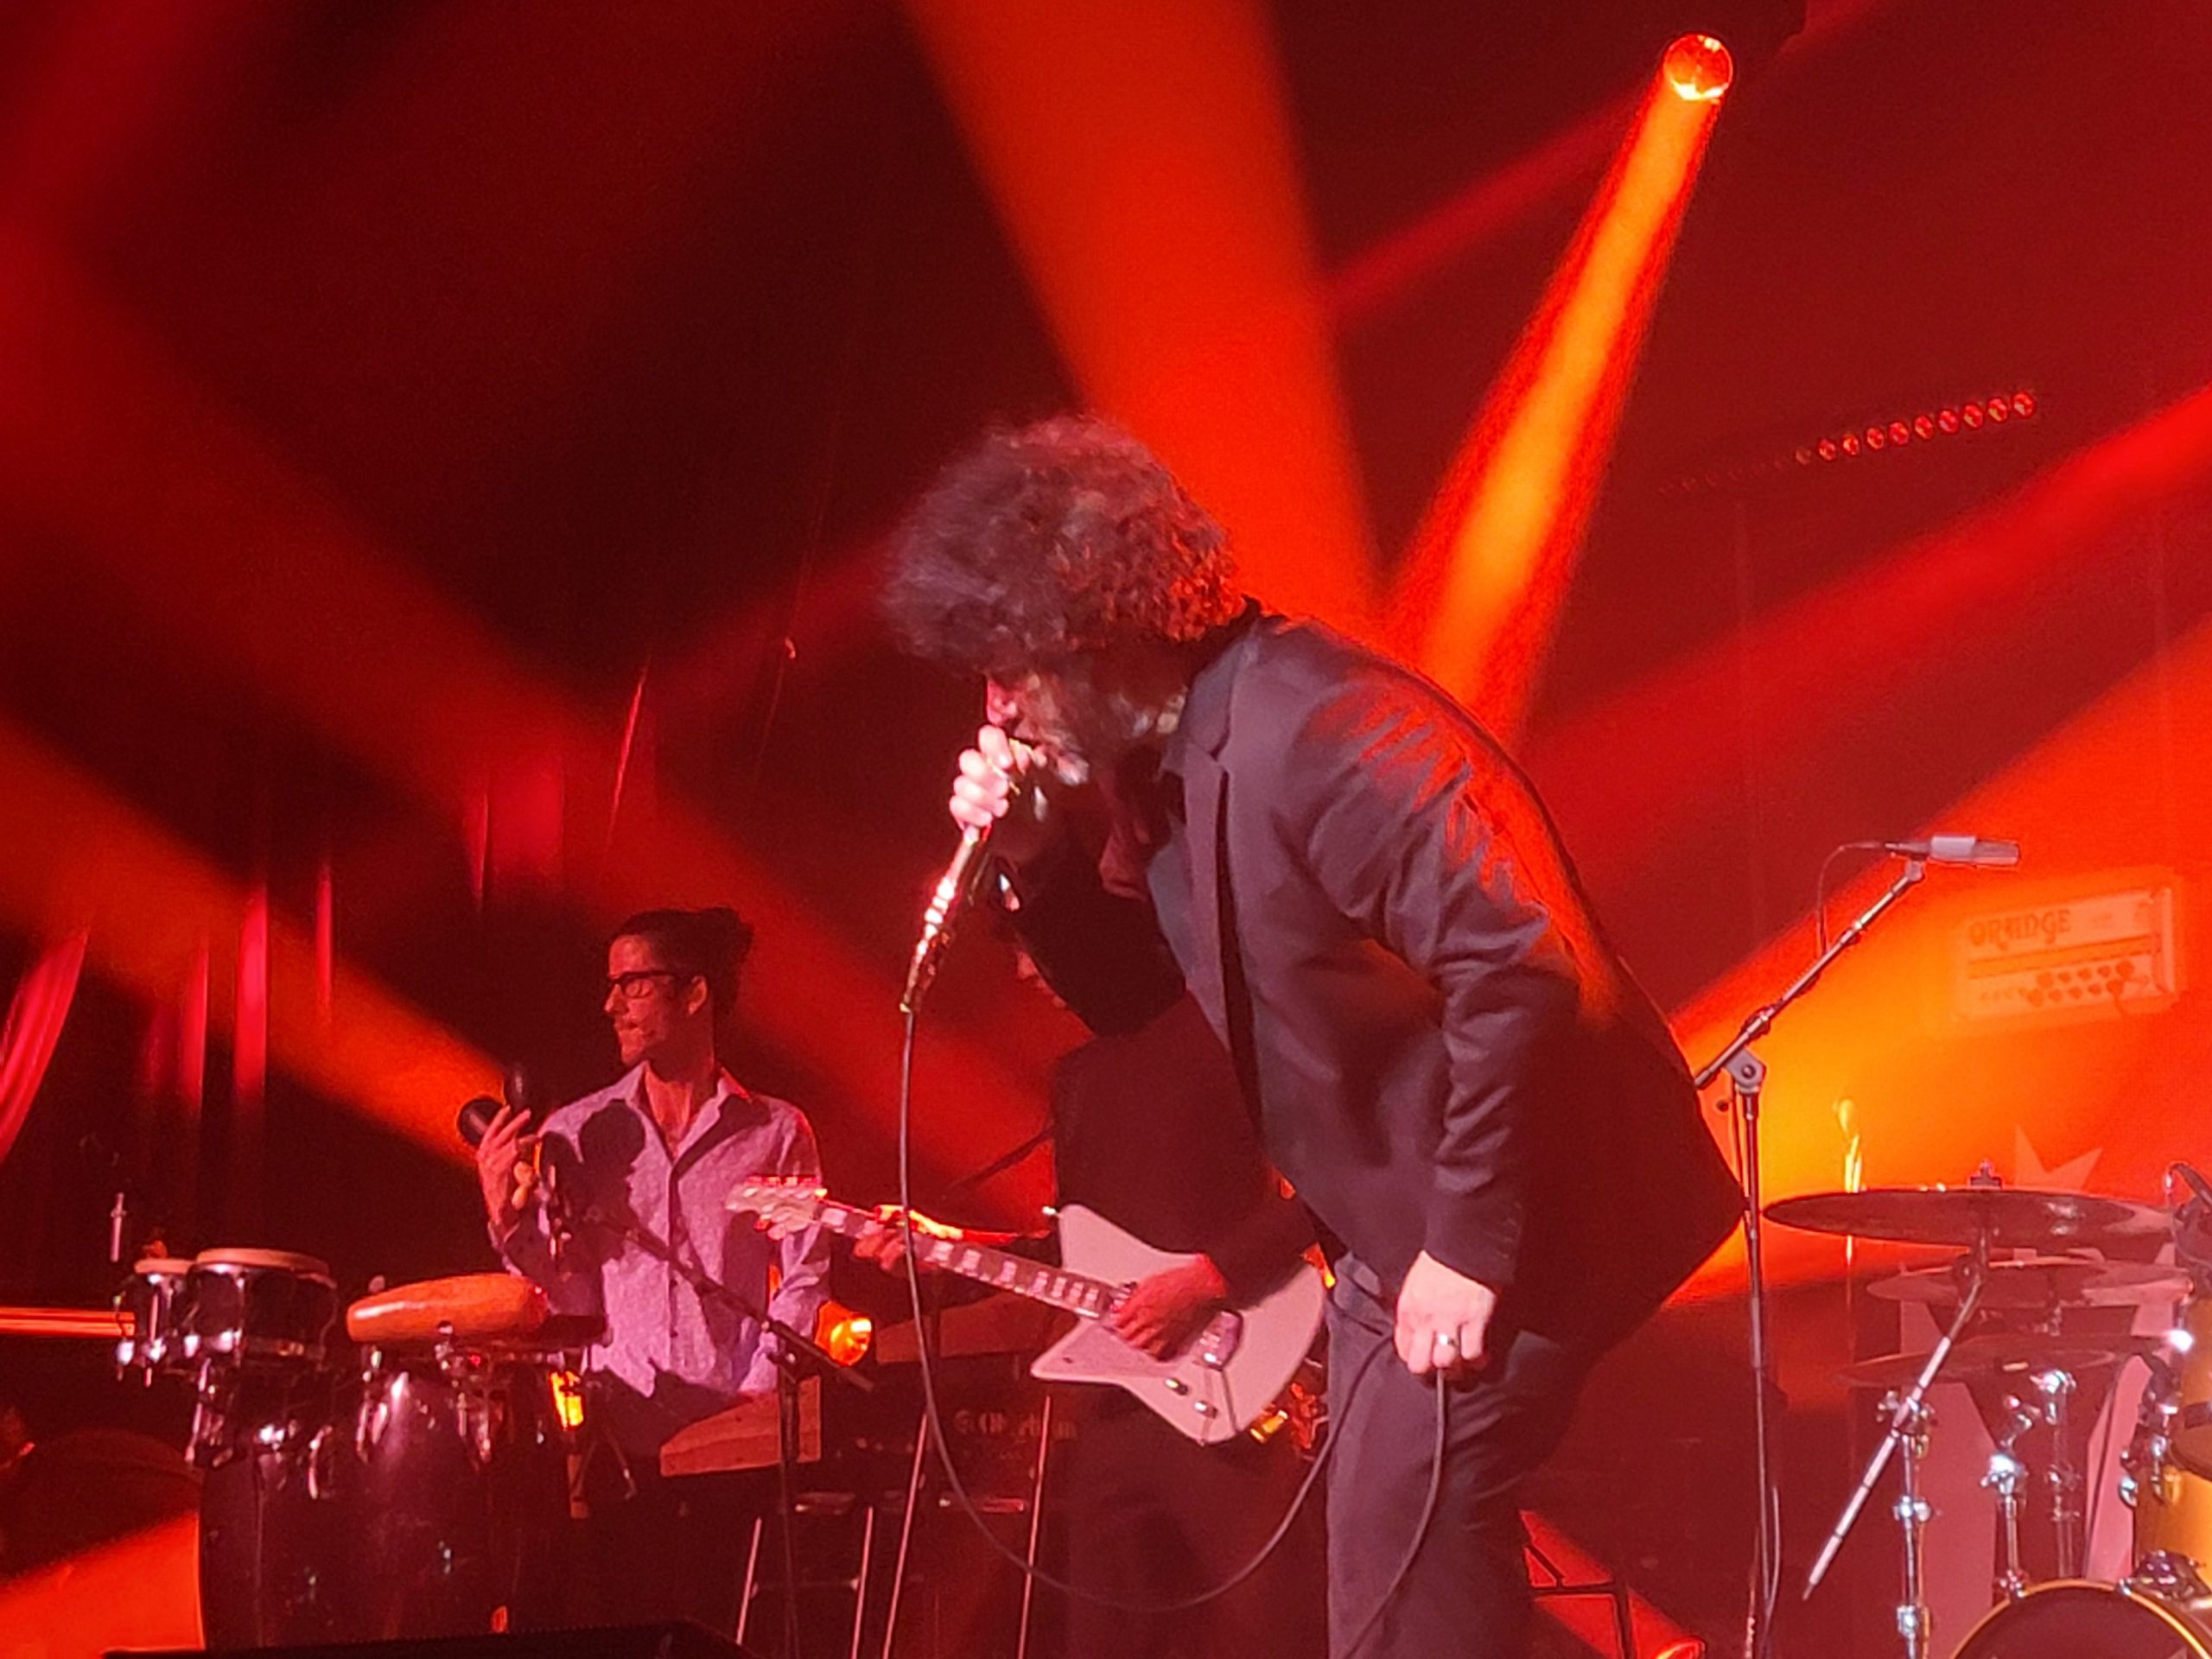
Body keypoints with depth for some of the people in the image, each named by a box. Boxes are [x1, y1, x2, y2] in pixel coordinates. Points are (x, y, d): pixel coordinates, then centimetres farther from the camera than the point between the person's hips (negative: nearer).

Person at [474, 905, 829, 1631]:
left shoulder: (776, 1133, 5)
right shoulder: (574, 1134, 9)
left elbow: (804, 1278, 3)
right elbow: (565, 1296, 8)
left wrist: (759, 1394, -9)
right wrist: (509, 1219, -9)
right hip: (620, 1441, 1)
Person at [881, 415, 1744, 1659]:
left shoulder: (1320, 731, -25)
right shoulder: (1175, 760, 7)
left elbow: (1523, 966, -31)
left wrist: (1471, 1245, -27)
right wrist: (1034, 852, -1)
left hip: (1503, 1229, -10)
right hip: (1396, 1225, 10)